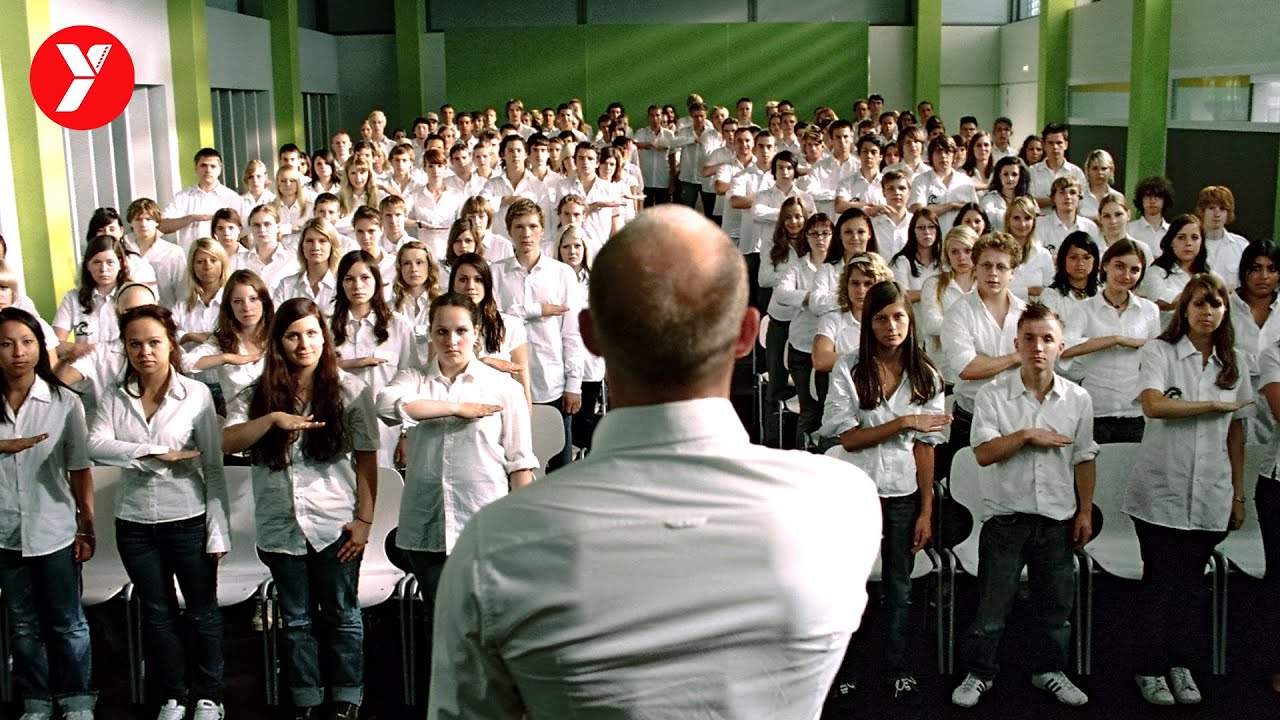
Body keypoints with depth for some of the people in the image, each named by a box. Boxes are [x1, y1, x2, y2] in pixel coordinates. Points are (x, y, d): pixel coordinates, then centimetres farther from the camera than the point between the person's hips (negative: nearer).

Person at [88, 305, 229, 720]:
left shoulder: (196, 394, -8)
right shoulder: (115, 398, 1)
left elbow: (213, 468, -8)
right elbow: (96, 446, -17)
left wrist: (218, 530, -10)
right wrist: (158, 454, -24)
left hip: (188, 521, -3)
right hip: (135, 525, 3)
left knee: (203, 612, 10)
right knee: (157, 615, 15)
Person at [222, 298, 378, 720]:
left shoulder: (350, 391, -2)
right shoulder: (257, 394, 4)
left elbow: (366, 460, -2)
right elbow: (226, 443, -9)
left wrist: (364, 518, -7)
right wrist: (273, 418, -23)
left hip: (335, 525, -2)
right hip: (281, 526, 2)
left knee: (341, 616, 9)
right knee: (297, 620, 13)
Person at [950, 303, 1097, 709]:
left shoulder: (1078, 399, 2)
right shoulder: (993, 396, -7)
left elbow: (1083, 460, 8)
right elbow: (984, 453, -15)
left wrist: (1085, 512, 7)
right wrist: (1028, 436, -21)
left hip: (1057, 518, 3)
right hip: (1006, 516, -3)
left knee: (1056, 602, 13)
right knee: (992, 602, 5)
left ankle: (1050, 670, 32)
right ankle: (978, 673, 20)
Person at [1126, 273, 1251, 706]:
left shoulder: (1234, 363, 10)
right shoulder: (1159, 352, -3)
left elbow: (1236, 433, 12)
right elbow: (1154, 405, -21)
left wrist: (1238, 494, 10)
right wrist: (1217, 405, -13)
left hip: (1210, 494, 4)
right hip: (1162, 491, -4)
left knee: (1191, 581, 10)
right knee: (1160, 580, 2)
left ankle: (1180, 665, 21)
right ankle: (1150, 668, 13)